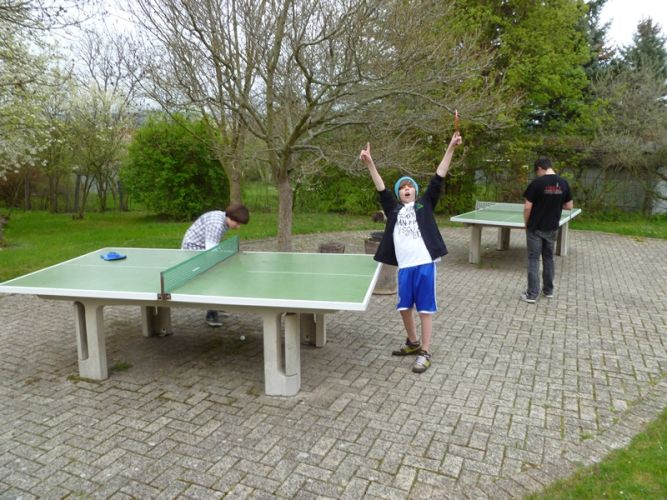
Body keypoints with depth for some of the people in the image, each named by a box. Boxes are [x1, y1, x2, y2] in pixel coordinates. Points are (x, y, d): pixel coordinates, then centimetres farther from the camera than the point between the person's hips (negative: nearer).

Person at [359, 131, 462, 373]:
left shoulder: (425, 204, 7)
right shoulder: (394, 208, 13)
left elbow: (438, 179, 1)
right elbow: (381, 189, 7)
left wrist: (451, 148, -6)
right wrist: (369, 164, -3)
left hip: (425, 263, -3)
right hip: (404, 266, 3)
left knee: (425, 309, 3)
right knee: (404, 307, 14)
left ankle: (424, 353, 12)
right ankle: (413, 342, 37)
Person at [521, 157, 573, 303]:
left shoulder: (537, 182, -14)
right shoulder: (563, 183, -1)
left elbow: (527, 207, -14)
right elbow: (569, 206, 6)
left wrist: (526, 224, 0)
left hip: (535, 228, -4)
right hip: (552, 229, 5)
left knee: (534, 260, 2)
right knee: (549, 258, 17)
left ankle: (532, 294, 3)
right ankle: (548, 290, 26)